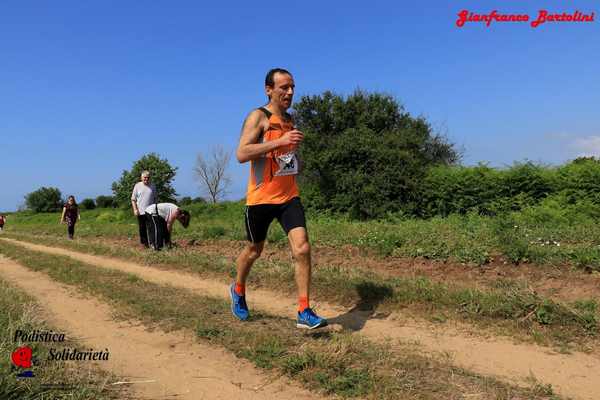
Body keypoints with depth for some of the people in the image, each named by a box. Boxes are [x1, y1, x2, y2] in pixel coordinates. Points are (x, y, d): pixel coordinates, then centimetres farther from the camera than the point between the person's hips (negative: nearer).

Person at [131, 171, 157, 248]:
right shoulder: (137, 186, 1)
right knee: (142, 228, 6)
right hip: (141, 211, -1)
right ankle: (143, 242, 16)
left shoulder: (152, 186, 6)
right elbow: (133, 199, 2)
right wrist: (135, 209, -7)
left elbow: (155, 198, 13)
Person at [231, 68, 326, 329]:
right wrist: (280, 141, -28)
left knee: (302, 248, -11)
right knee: (254, 251, 13)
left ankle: (304, 313, -3)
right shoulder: (258, 117, -9)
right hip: (261, 198, -5)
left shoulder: (290, 120, 13)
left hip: (289, 197, 5)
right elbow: (241, 154, -23)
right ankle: (238, 291, 42)